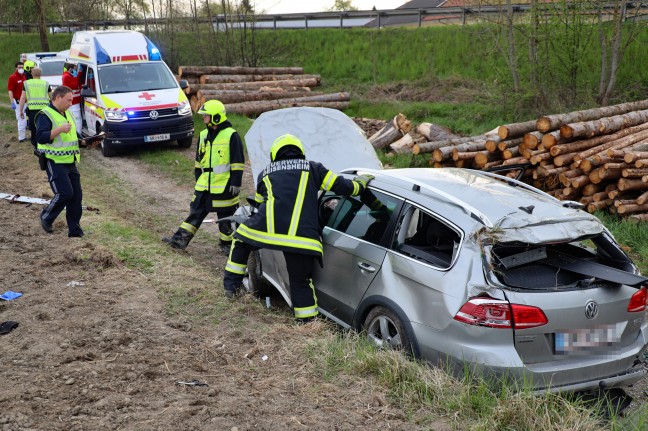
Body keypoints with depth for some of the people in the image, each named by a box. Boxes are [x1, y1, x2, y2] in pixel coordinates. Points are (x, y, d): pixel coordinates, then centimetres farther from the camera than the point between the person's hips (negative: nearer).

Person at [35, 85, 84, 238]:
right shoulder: (45, 115, -11)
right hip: (54, 162, -8)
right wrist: (59, 129, -29)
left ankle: (75, 229, 12)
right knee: (65, 193, -15)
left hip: (70, 162, 8)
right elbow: (40, 137, -22)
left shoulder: (67, 114, 17)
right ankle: (46, 217, 10)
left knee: (76, 195, 4)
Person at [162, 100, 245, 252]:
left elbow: (238, 162, -10)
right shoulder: (203, 135, 10)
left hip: (224, 186, -6)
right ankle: (181, 240, 6)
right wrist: (198, 180, 18)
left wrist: (236, 183, -13)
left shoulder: (231, 135, -10)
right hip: (204, 185, 6)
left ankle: (226, 244, 20)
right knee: (195, 212, 6)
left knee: (226, 216, 6)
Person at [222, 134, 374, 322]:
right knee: (301, 281, 11)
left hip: (265, 229, 1)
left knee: (241, 239, 31)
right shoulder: (312, 168, 18)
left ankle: (231, 285, 31)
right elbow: (342, 186, 14)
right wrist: (361, 183, 34)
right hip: (301, 236, -1)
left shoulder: (265, 173, 25)